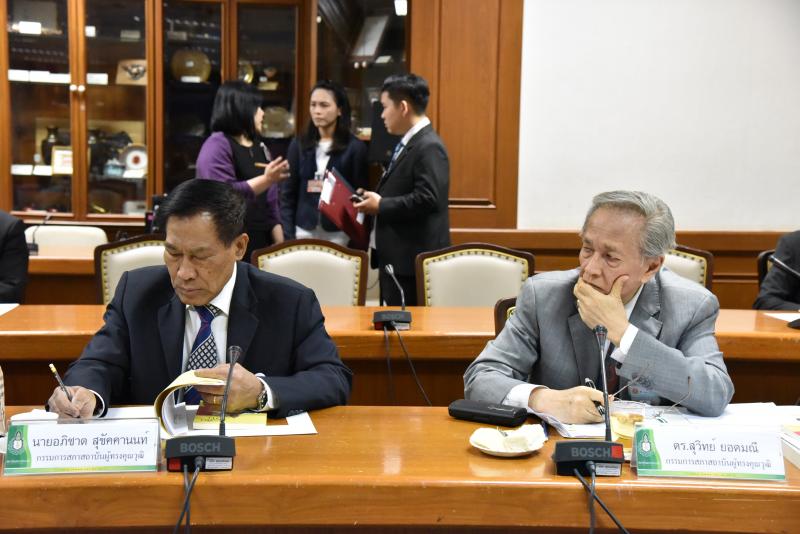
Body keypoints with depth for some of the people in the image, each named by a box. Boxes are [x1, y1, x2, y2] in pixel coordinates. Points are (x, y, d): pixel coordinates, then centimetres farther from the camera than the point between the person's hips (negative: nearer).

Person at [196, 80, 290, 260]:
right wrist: (266, 180, -29)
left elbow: (270, 201, 14)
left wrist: (279, 245, 7)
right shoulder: (217, 146, -9)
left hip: (261, 242, 7)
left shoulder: (259, 146, 14)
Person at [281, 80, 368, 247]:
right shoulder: (299, 144, 5)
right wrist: (288, 234, -1)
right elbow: (288, 193, 6)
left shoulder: (355, 147, -2)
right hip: (304, 230, 2)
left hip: (338, 233, -2)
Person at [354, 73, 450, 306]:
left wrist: (381, 206, -17)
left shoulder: (429, 147, -15)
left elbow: (427, 198, -24)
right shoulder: (408, 144, 17)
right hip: (395, 256, 10)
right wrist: (374, 198, 8)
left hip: (412, 260, -10)